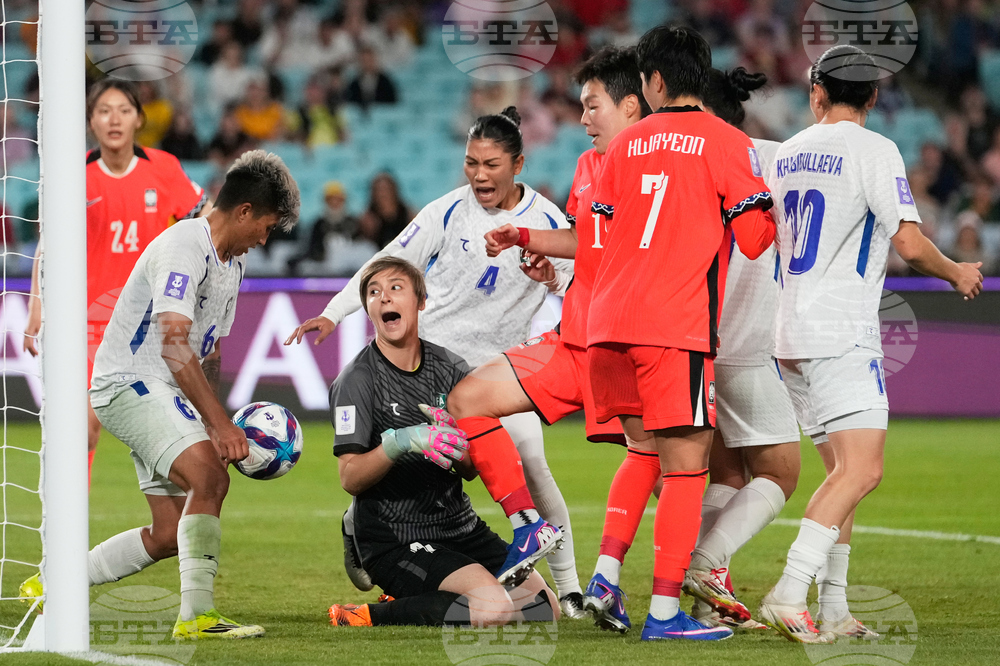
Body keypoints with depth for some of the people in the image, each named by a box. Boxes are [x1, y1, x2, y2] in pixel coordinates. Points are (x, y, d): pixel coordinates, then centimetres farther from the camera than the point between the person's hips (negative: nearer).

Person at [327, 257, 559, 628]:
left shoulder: (451, 369, 7)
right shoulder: (356, 381, -8)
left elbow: (471, 470, 3)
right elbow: (350, 479, -16)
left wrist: (450, 438, -20)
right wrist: (401, 442, -33)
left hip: (460, 525, 7)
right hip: (393, 539, -7)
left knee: (544, 608, 6)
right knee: (494, 608, -27)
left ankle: (418, 604, 14)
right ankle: (372, 616, -12)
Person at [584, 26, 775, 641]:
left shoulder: (626, 145, 13)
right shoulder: (727, 143, -1)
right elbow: (756, 237, -5)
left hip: (609, 322, 6)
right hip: (677, 326, -6)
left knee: (646, 451, 22)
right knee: (686, 467, -1)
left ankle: (607, 573, 8)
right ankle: (665, 611, -5)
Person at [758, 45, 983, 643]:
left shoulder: (788, 154, 15)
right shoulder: (873, 150, -7)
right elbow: (911, 243, -12)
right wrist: (958, 274, 7)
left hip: (793, 336, 8)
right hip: (841, 334, -8)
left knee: (844, 471, 13)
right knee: (861, 471, -14)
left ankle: (832, 609, 8)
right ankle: (790, 594, -26)